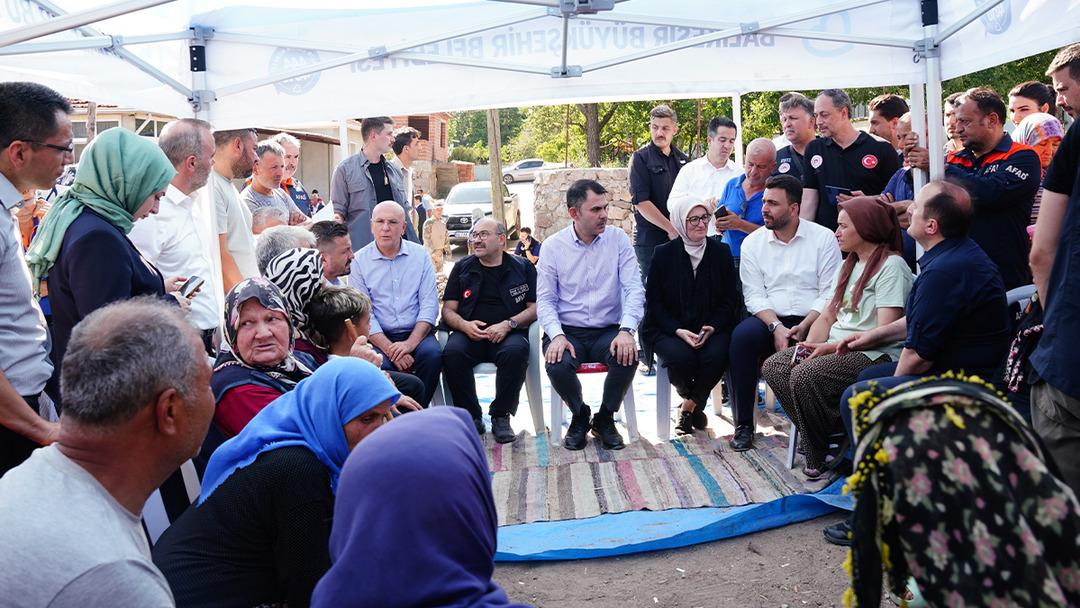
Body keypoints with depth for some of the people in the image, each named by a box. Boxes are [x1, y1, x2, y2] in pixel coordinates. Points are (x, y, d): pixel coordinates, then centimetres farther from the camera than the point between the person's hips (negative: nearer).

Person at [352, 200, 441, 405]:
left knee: (432, 354, -28)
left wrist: (411, 343, -14)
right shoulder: (360, 260, 2)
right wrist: (389, 349, -17)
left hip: (416, 333, 2)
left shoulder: (419, 255, 7)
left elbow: (429, 304, 0)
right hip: (378, 336, -1)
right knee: (379, 363, -31)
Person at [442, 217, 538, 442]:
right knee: (453, 351, -32)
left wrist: (508, 324, -12)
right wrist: (465, 325, -10)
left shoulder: (523, 268, 12)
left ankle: (501, 416, -19)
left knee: (516, 351, -36)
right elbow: (448, 310, 12)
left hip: (508, 333, -1)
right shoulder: (462, 268, 16)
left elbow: (535, 308, 5)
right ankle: (471, 416, -17)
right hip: (470, 333, 2)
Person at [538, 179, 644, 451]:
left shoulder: (618, 239, 2)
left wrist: (626, 330, -22)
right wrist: (556, 335, -20)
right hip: (568, 331, -1)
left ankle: (605, 418, 0)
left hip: (608, 331, 1)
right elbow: (545, 300, -1)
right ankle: (579, 416, 4)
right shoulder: (553, 246, 1)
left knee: (627, 356, -30)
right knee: (558, 365, -31)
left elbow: (634, 289, -5)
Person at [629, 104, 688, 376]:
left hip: (679, 239, 5)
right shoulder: (641, 158, -5)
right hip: (651, 239, -5)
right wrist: (671, 229, -13)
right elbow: (641, 202, -12)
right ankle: (647, 358, 6)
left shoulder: (682, 159, 13)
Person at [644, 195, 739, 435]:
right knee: (681, 358, -32)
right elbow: (654, 302, -1)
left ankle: (690, 405, -2)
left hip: (712, 328, 1)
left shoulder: (721, 252, 6)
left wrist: (712, 327, -13)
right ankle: (696, 403, 4)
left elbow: (730, 299, 5)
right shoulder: (664, 254, 1)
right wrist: (679, 331, -16)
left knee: (716, 356, -31)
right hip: (669, 330, -1)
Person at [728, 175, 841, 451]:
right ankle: (744, 425, -18)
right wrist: (776, 327, -15)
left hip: (812, 322, -1)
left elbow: (830, 294, -3)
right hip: (770, 319, 2)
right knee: (742, 335, -31)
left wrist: (804, 327, -17)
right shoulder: (753, 242, 10)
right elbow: (754, 296, 3)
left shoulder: (824, 238, 3)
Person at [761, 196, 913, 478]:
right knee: (773, 367, -7)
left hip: (876, 355, -9)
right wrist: (810, 346, -4)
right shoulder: (849, 264, 19)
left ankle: (819, 457, -10)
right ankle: (816, 437, -4)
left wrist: (830, 348, -18)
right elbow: (828, 316, 17)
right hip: (837, 347, 10)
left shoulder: (891, 266, -10)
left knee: (805, 376, -29)